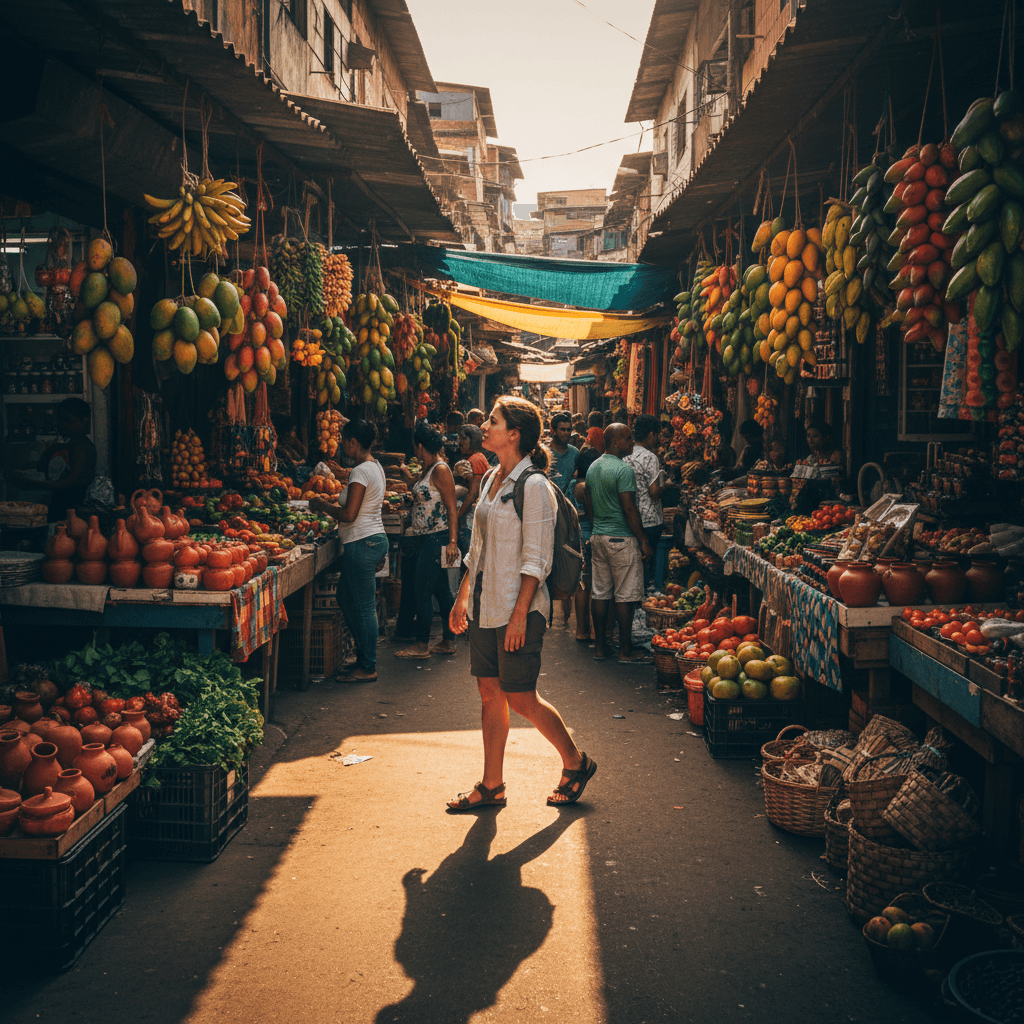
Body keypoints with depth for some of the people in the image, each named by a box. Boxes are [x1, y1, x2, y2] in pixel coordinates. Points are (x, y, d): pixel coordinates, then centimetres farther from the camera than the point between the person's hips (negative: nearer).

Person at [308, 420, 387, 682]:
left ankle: (367, 668, 6)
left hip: (362, 543, -11)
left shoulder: (361, 471, -16)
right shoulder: (375, 466, 14)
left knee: (362, 607, -3)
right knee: (347, 599, 19)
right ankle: (364, 657, 25)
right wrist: (330, 506, 16)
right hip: (375, 539, 11)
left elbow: (349, 515, -21)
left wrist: (322, 505, -6)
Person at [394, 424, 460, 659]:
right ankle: (448, 642, 16)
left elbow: (452, 509, -17)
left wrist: (453, 542, -21)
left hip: (435, 540, -9)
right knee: (441, 591, 11)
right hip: (420, 538, 9)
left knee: (422, 590, -4)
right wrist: (405, 473, 48)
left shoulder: (441, 470, -14)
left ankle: (422, 645, 4)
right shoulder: (427, 469, 13)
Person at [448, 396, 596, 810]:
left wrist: (520, 615, -19)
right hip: (485, 605, 8)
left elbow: (535, 560, -16)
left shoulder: (534, 486, -14)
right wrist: (463, 597, 16)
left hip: (518, 608, -8)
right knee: (489, 692, 11)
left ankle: (576, 763, 22)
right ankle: (492, 786, 21)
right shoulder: (491, 480, 11)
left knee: (521, 700, 0)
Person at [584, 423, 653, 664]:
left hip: (597, 536, 8)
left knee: (600, 592, 11)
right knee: (625, 596, -1)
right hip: (621, 539, -8)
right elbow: (629, 510, -18)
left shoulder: (592, 468, 10)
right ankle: (625, 651, 5)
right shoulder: (624, 469, -16)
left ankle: (600, 646, 17)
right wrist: (644, 541, -12)